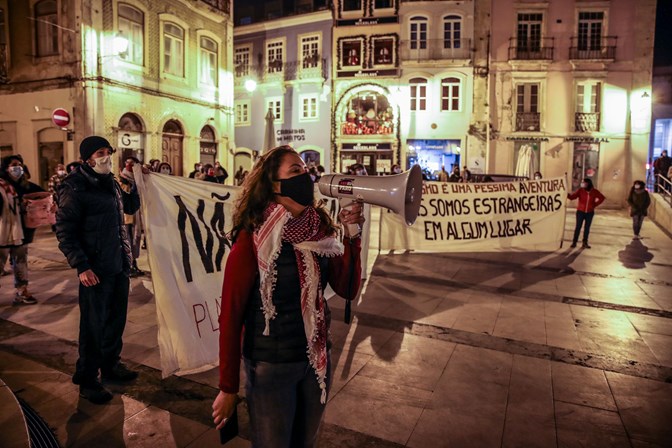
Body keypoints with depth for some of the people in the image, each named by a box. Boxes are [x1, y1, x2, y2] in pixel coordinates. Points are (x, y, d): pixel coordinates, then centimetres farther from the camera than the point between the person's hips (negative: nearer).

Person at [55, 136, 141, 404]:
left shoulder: (111, 183, 10)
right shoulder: (75, 189, -11)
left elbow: (131, 208, 23)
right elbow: (64, 231, -12)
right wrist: (81, 266, -18)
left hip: (120, 266, 7)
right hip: (96, 270, -7)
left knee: (116, 320, 17)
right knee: (93, 326, 3)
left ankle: (110, 365, 35)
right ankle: (87, 380, 19)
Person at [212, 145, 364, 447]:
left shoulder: (320, 229, -3)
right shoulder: (253, 238, -18)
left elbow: (347, 289, -5)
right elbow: (231, 314, -14)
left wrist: (351, 233, -14)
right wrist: (228, 388, -10)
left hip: (317, 360, 5)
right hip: (270, 366, -5)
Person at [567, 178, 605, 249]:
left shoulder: (594, 191, -2)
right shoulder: (580, 190, -7)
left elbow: (602, 198, 11)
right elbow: (572, 197, -18)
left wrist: (595, 204, 2)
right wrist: (567, 194, -38)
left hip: (590, 213, 2)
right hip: (580, 212, -2)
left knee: (587, 228, 9)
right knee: (578, 227, -1)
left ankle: (585, 243, 17)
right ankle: (574, 242, 5)